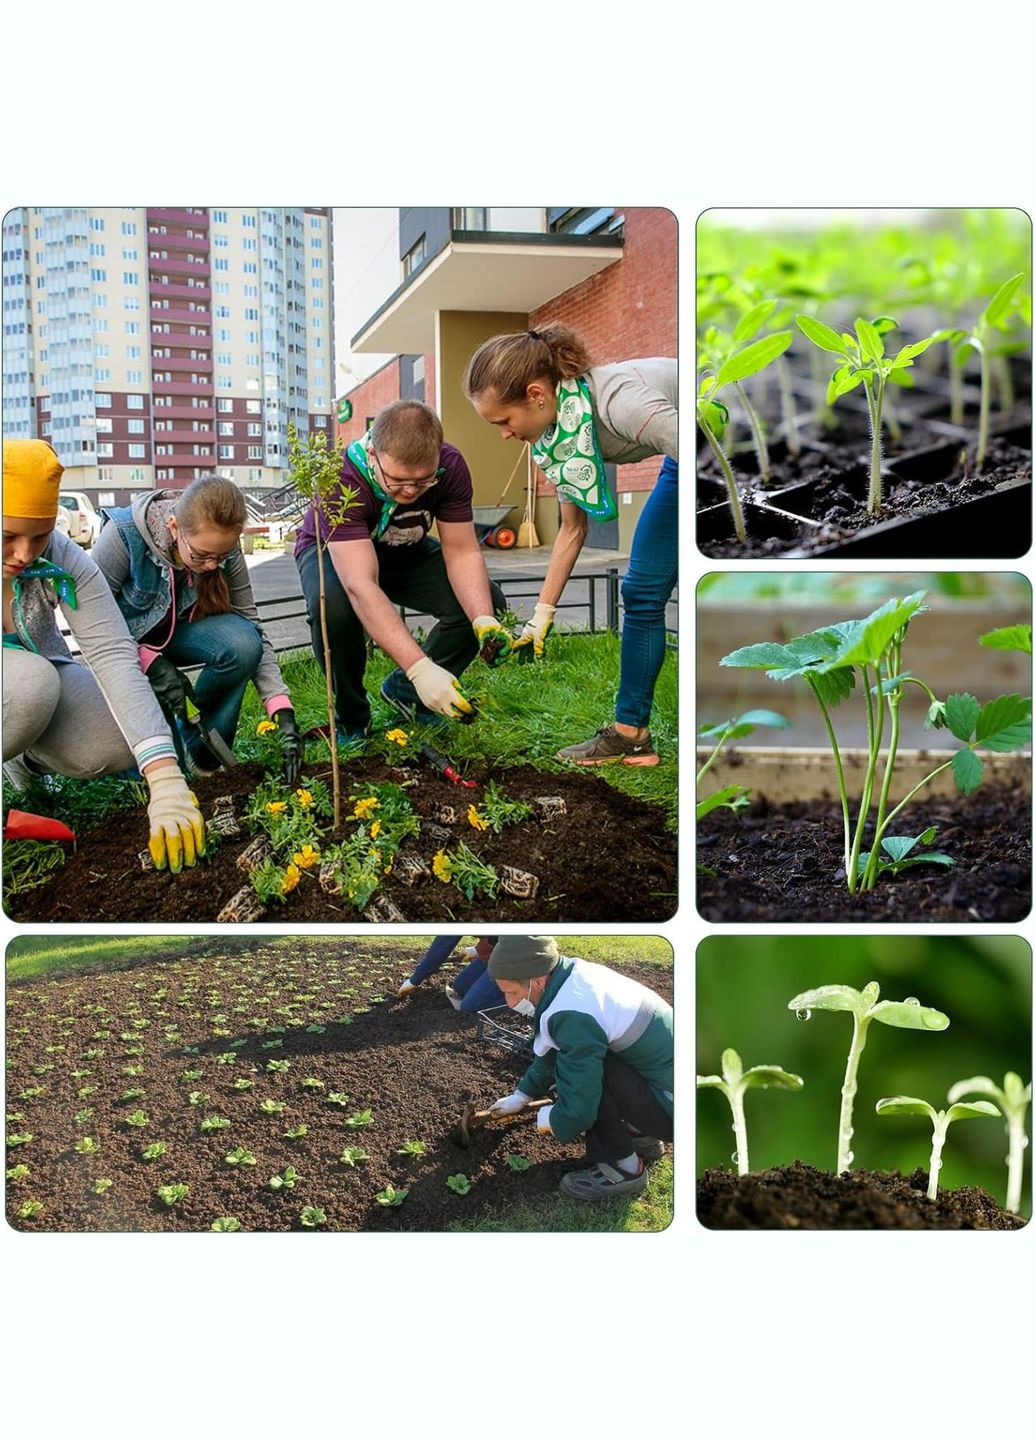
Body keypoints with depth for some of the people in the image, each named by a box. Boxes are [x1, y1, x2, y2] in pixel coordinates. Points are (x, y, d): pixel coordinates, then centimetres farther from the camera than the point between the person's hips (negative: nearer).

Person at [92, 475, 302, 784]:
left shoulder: (225, 550, -20)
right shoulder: (124, 535, -31)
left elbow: (251, 629, -16)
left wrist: (283, 713, -26)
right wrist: (151, 663, -34)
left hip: (178, 633, 3)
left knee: (242, 644, -30)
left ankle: (199, 751, -9)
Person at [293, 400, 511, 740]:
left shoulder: (451, 467, -26)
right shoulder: (341, 480, -39)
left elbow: (462, 553, -20)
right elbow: (361, 586, -47)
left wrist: (484, 621, -40)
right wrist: (421, 668, -56)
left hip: (405, 551, 4)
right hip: (333, 551, -4)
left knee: (488, 602, -18)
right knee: (334, 607, -39)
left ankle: (405, 690, 6)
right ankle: (351, 718, -10)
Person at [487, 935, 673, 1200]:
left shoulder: (574, 1016, -29)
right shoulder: (576, 973, 0)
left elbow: (576, 1113, -25)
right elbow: (551, 1052, 20)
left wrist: (549, 1119, -4)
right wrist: (522, 1095, 24)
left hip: (673, 1108, -9)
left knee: (574, 1064, -21)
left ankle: (623, 1168, -5)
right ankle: (641, 1136, 21)